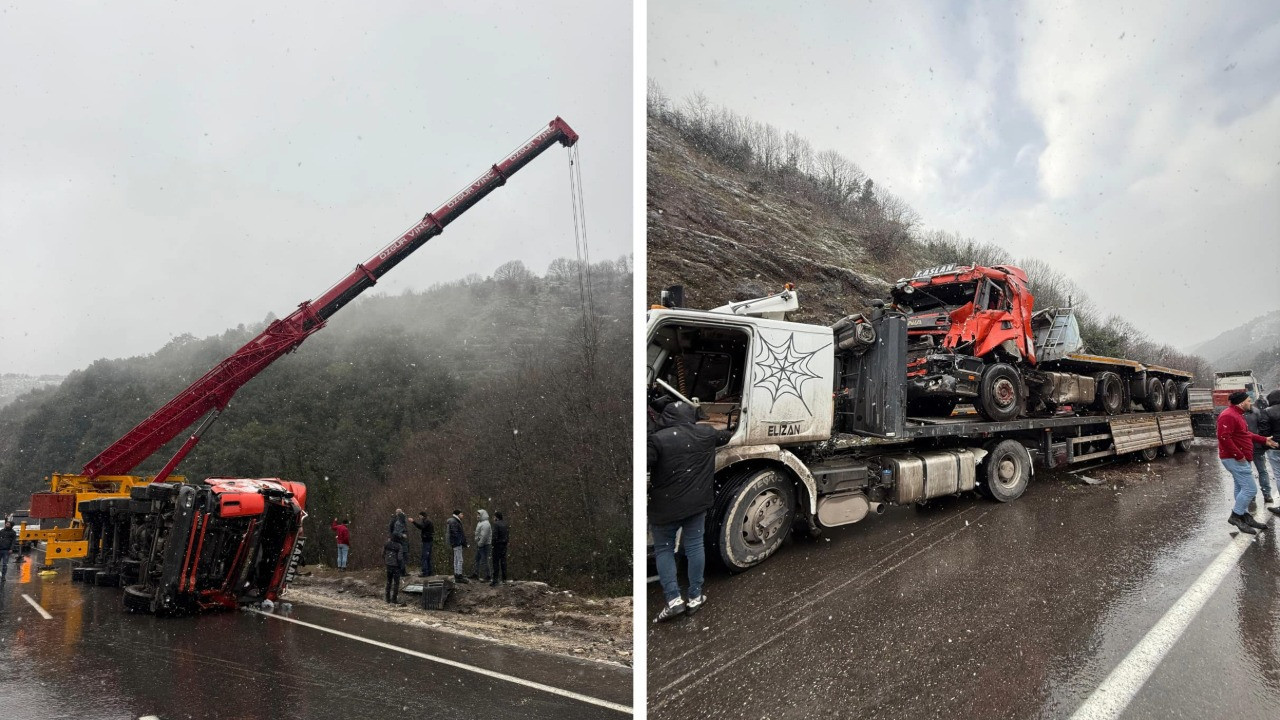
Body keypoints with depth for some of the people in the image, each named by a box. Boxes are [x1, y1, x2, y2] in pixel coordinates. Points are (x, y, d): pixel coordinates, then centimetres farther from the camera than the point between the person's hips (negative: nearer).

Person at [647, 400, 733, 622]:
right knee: (694, 546, 14)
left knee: (663, 549, 10)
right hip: (697, 503, 4)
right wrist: (731, 433, 45)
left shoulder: (657, 439, -16)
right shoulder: (705, 434, 2)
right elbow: (726, 436, 24)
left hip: (666, 506, -4)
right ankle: (695, 597, 19)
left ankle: (673, 598, 1)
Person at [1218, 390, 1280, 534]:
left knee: (1241, 488, 17)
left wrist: (1264, 440, 19)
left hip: (1239, 459, 11)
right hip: (1234, 459, -11)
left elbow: (1246, 435, 26)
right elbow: (1224, 437, -28)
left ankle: (1245, 516, 25)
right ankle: (1235, 516, -2)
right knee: (1250, 489, -10)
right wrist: (1238, 455, -24)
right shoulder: (1228, 416, -20)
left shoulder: (1237, 414, 16)